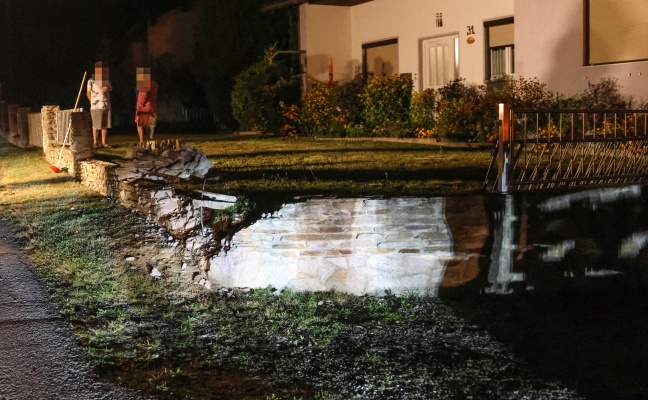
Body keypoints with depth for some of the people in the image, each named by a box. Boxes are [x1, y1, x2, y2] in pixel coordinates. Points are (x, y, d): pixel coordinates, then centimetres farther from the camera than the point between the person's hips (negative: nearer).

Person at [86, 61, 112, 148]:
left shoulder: (107, 81, 8)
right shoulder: (91, 81, -2)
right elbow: (88, 93, 5)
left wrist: (108, 102, 7)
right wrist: (93, 102, 5)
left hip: (106, 106, 3)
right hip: (96, 107, -3)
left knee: (105, 125, 5)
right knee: (96, 126, 0)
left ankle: (103, 142, 12)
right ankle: (95, 143, 6)